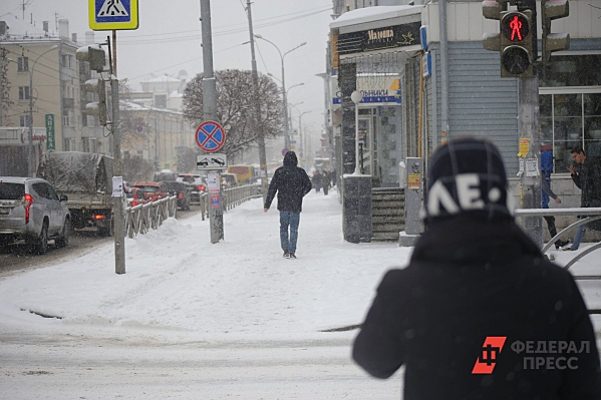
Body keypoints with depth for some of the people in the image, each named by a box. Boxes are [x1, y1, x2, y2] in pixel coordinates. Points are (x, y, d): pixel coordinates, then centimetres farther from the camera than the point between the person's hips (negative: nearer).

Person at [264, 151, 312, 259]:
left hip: (283, 205, 0)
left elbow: (272, 188, -4)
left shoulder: (279, 172, -4)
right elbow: (308, 185, 5)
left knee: (283, 227, 12)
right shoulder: (300, 172, -4)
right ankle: (292, 251, -1)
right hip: (296, 205, 0)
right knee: (294, 228, 5)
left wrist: (267, 204, 1)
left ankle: (285, 250, 5)